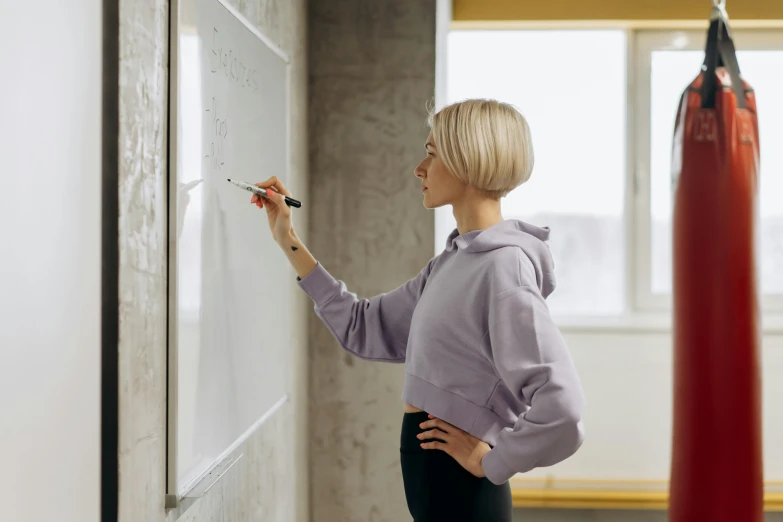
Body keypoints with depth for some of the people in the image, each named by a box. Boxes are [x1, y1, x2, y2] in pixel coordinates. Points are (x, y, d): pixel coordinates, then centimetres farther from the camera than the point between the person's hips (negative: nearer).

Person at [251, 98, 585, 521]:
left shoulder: (503, 268, -19)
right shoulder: (453, 263, 8)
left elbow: (560, 407, -27)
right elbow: (364, 329, 15)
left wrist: (490, 461, -14)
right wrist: (288, 241, 13)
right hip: (432, 478, 9)